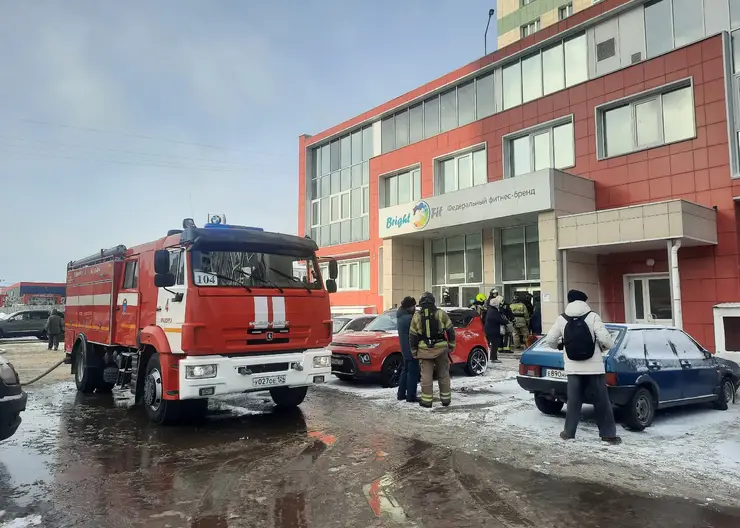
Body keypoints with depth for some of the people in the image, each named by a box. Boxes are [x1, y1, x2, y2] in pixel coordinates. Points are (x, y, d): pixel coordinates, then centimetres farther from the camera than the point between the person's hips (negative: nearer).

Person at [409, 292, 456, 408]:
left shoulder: (416, 316, 2)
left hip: (424, 350, 0)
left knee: (426, 375, 4)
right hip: (441, 348, 0)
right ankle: (446, 398, 17)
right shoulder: (441, 314, -1)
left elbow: (412, 336, 5)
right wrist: (451, 346, 12)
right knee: (443, 374, 11)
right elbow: (450, 331, 2)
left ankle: (426, 400, 5)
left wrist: (414, 352, 13)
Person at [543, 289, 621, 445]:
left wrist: (561, 345, 23)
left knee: (573, 401, 10)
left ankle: (569, 432, 15)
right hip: (594, 367, -2)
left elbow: (549, 340, 2)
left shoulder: (562, 319, 0)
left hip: (573, 368, 2)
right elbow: (605, 339, -14)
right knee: (602, 401, 8)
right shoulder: (593, 316, -7)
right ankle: (609, 434, 13)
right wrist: (606, 346, 9)